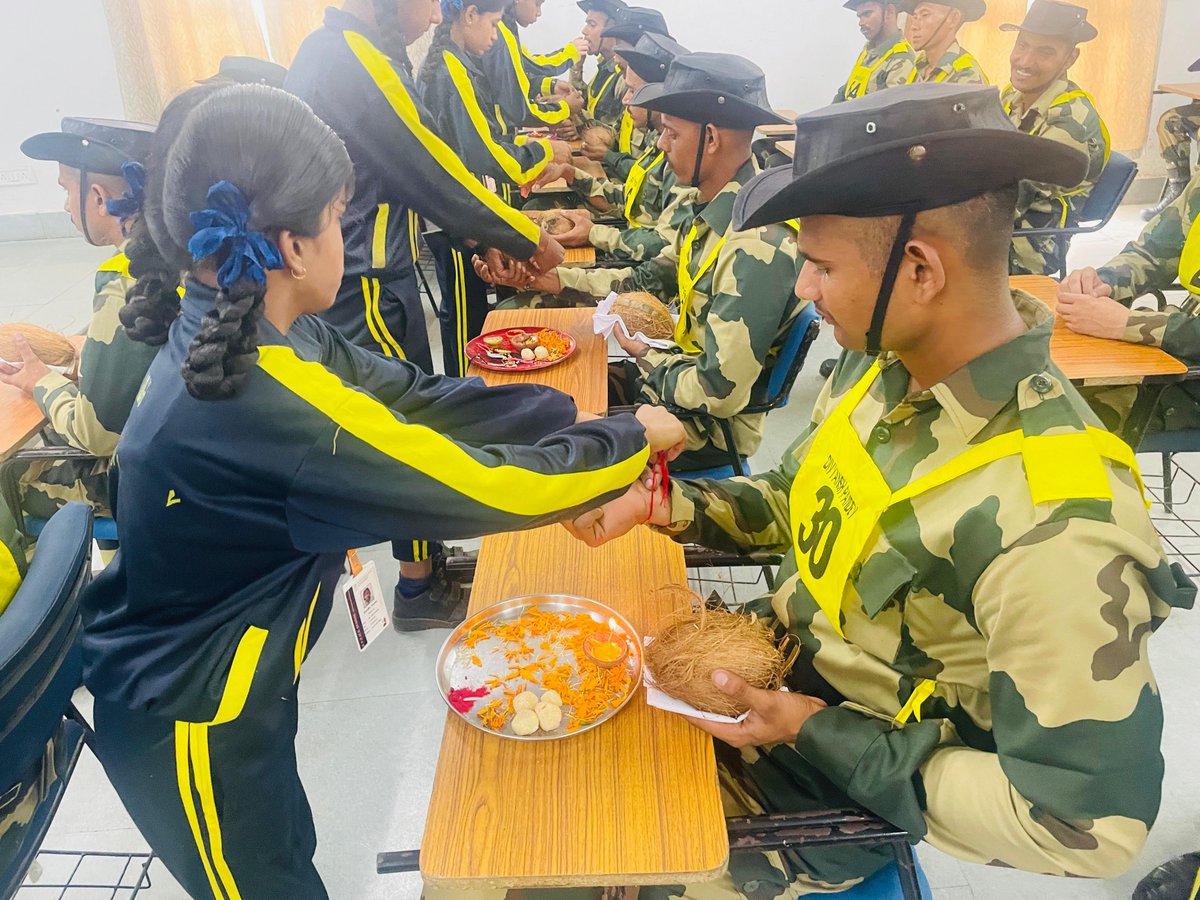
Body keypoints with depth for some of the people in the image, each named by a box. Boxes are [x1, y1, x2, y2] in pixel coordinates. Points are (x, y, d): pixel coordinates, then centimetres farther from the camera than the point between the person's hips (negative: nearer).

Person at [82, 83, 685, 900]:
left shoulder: (235, 332, -8)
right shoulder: (267, 401, -35)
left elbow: (415, 397, -6)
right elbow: (487, 488, -31)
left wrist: (577, 419, -9)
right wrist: (634, 438, -16)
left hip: (224, 671, 8)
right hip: (191, 718, -7)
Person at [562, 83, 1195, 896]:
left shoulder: (1052, 525, -35)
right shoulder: (885, 365, -9)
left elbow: (1085, 824, -26)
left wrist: (816, 732, -24)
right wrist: (662, 505, -6)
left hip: (858, 786, -6)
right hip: (776, 663, 7)